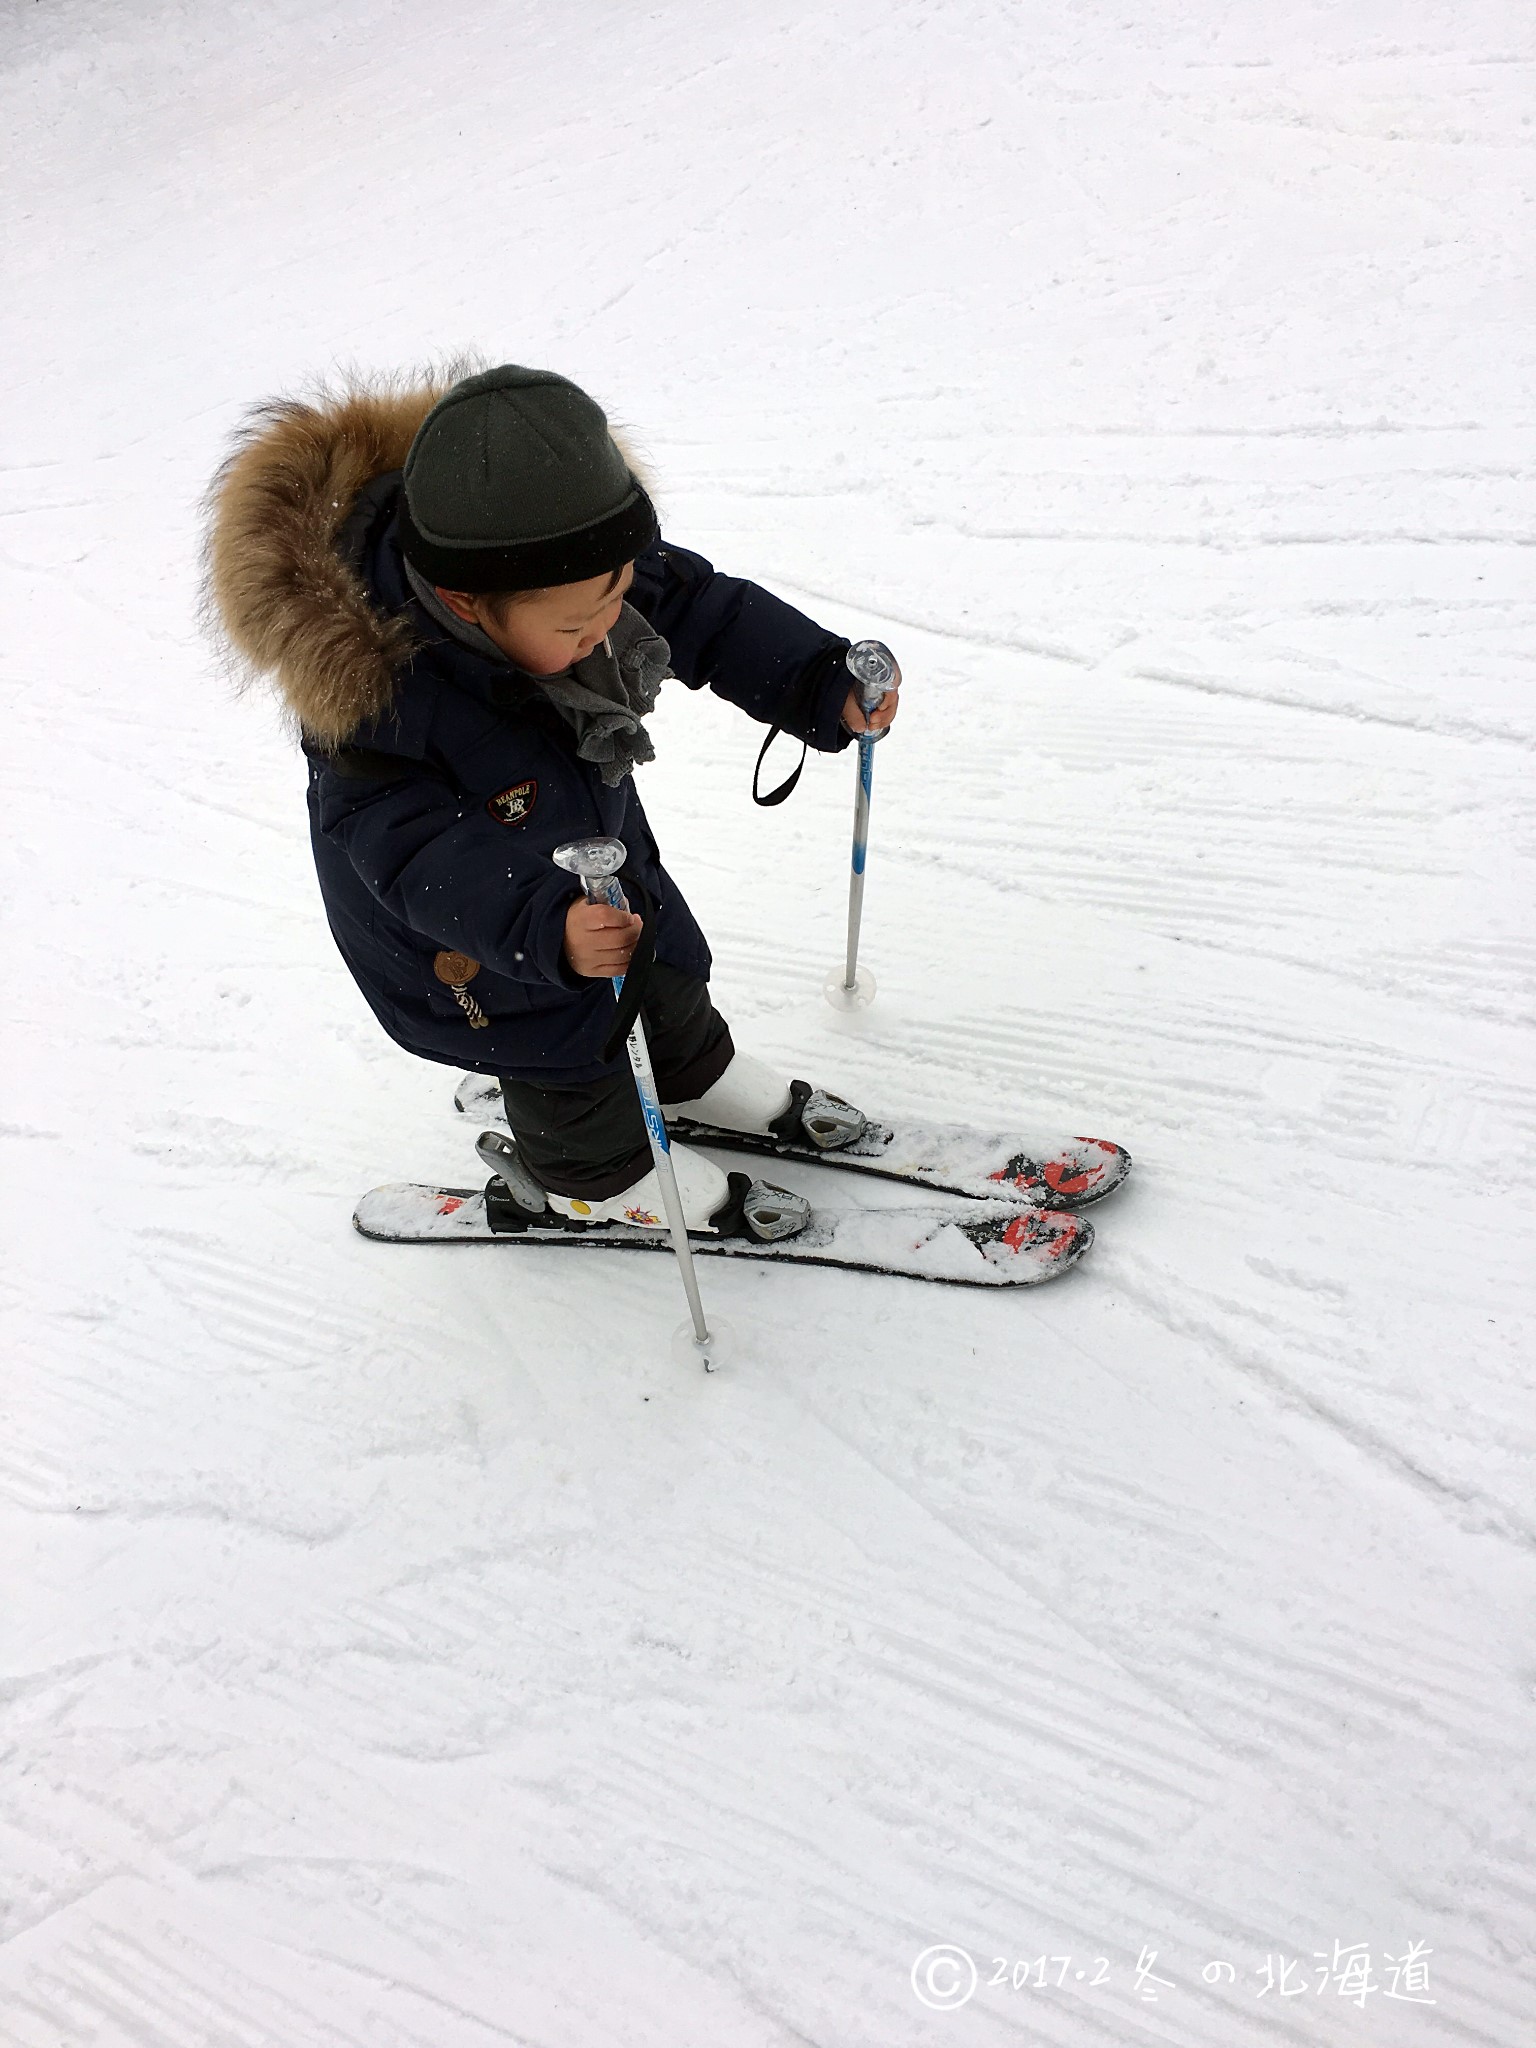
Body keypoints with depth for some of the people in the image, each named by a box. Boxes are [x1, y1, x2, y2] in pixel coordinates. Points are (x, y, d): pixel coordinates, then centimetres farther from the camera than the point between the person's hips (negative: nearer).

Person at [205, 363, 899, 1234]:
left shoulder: (567, 554, -26)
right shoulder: (372, 695, -43)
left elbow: (698, 606, -14)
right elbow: (411, 846, -39)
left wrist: (824, 686, -23)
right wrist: (545, 925, -54)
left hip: (596, 834, 6)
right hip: (452, 920, -5)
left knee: (662, 968, 26)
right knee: (561, 1040, 16)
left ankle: (696, 1074, 58)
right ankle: (597, 1170, 47)